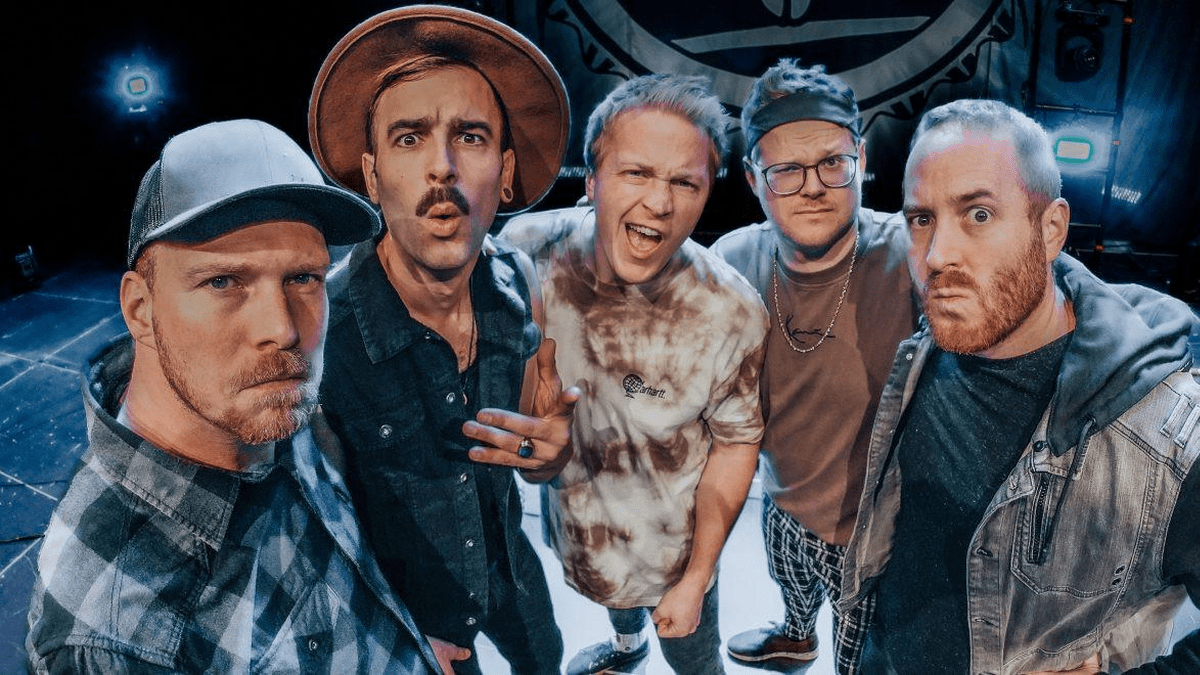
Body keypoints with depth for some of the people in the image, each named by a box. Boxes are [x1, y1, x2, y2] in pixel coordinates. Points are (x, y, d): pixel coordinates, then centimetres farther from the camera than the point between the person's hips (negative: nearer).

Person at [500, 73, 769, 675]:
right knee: (611, 592, 35)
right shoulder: (525, 248, -24)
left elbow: (735, 444, -16)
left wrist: (695, 578, -11)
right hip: (568, 507, 4)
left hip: (671, 539, -4)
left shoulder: (731, 316, -29)